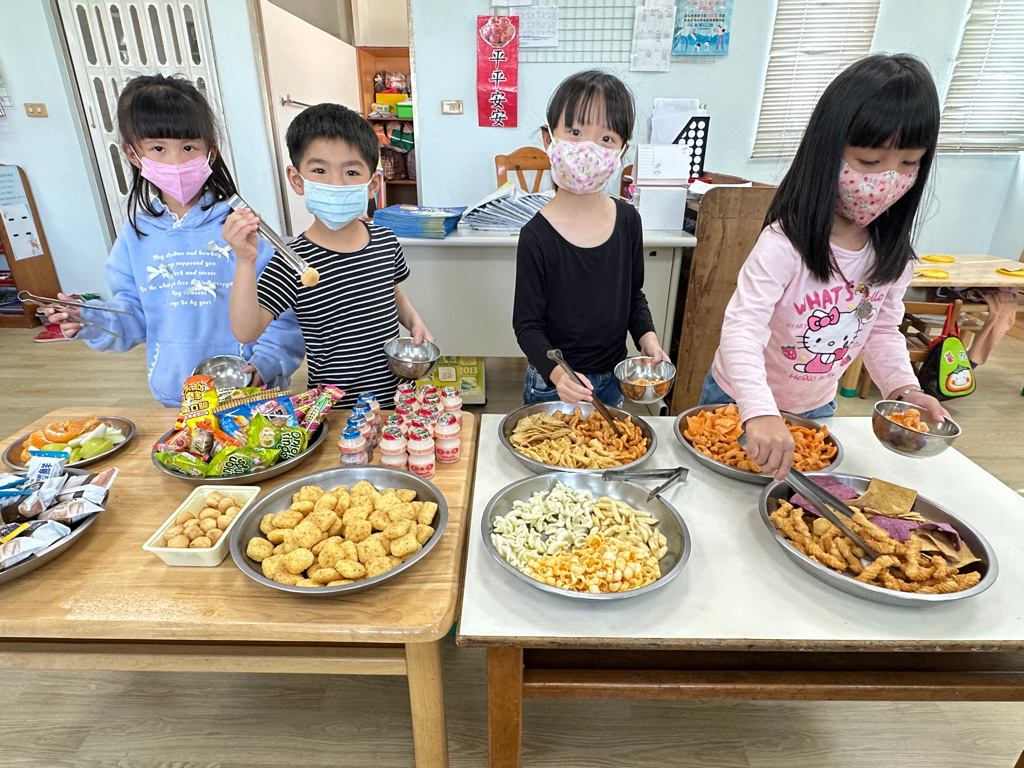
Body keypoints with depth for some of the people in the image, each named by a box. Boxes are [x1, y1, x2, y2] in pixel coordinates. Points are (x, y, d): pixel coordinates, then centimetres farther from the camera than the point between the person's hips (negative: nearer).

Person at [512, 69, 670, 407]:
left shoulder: (627, 220, -4)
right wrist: (556, 372, -31)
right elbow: (527, 324, -15)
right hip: (552, 387, -4)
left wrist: (647, 336, -7)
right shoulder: (537, 236, -19)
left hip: (612, 380, 5)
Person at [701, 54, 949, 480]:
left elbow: (883, 330, 5)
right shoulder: (784, 244, -30)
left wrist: (903, 387, -12)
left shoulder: (892, 255, -7)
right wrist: (760, 413, -52)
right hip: (739, 403, -5)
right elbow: (742, 329, -39)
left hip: (816, 408, 6)